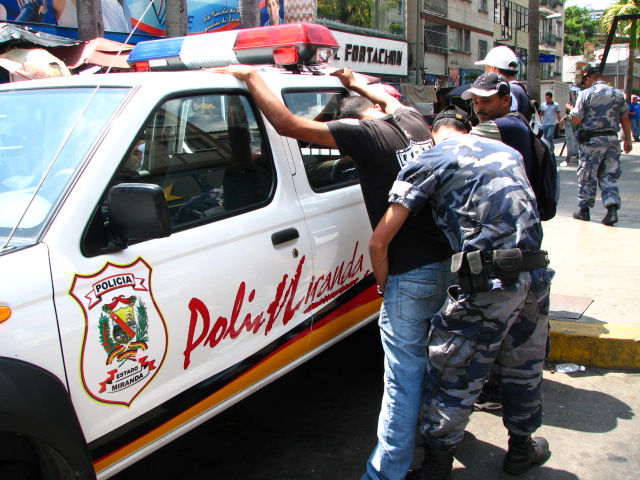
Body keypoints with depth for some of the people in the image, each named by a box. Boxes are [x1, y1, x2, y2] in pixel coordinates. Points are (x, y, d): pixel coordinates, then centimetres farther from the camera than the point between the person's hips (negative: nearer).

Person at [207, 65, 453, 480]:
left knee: (405, 377, 0)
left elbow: (286, 123, -16)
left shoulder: (364, 133, -13)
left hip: (410, 275, -8)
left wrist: (249, 74, -4)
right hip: (448, 262, 8)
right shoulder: (414, 122, 7)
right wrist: (357, 85, 43)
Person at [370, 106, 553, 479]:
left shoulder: (429, 162, 1)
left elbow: (379, 241, -4)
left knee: (453, 381, 9)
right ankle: (522, 448, 46)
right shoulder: (508, 152, 19)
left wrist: (387, 287, 12)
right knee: (524, 368, 25)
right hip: (537, 276, 7)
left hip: (488, 284, -6)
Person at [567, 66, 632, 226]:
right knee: (609, 176, 8)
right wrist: (628, 140, 16)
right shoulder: (618, 93, 7)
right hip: (612, 139, 4)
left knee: (587, 176, 7)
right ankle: (612, 209, -6)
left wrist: (571, 109, 14)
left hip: (592, 140, -4)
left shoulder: (586, 94, -6)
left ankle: (584, 210, 15)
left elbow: (576, 120, -7)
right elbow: (625, 118, 9)